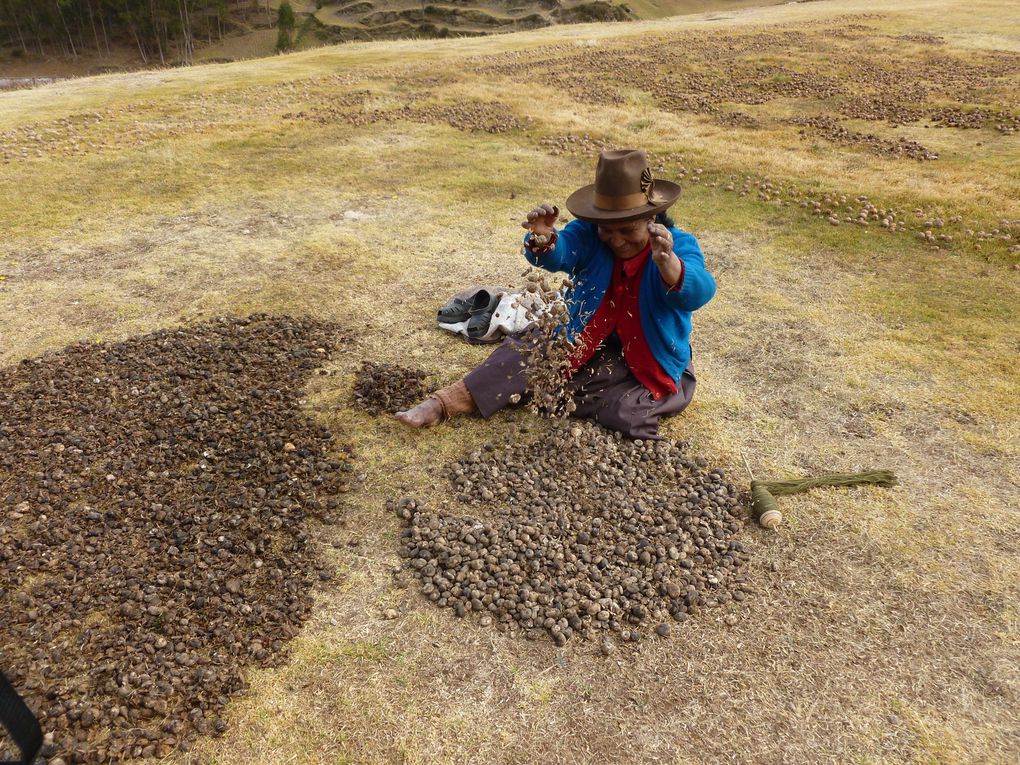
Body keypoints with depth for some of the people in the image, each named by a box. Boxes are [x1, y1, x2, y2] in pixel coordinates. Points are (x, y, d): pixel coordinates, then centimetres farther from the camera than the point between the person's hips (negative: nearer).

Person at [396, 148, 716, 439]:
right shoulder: (588, 234, -10)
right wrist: (542, 241, -55)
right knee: (527, 349, -19)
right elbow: (557, 255, -30)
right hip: (584, 343, 2)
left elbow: (698, 292, -37)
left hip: (649, 364, -1)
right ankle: (442, 404, -23)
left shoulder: (679, 245, -17)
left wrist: (667, 262, -59)